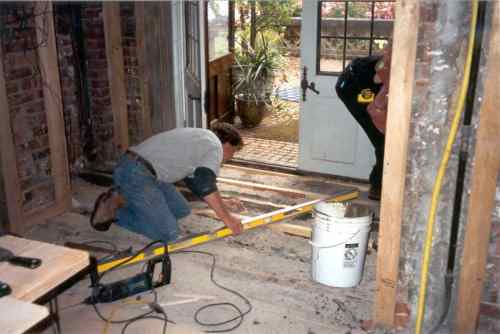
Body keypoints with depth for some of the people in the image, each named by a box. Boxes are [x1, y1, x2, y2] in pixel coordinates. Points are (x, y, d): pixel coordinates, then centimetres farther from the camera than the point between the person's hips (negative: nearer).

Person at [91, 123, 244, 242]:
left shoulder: (200, 138, 25)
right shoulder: (214, 145, -6)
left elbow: (196, 179, 33)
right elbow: (205, 186, -19)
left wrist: (220, 203, 35)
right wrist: (227, 218, -14)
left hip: (142, 171, 10)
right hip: (136, 174, -10)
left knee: (182, 210, 16)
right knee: (168, 234, -13)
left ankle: (125, 199, 14)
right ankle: (113, 210, -4)